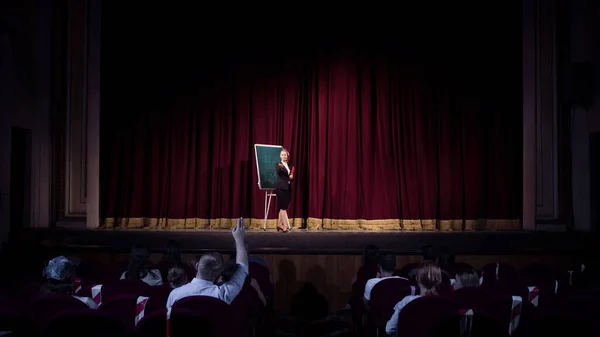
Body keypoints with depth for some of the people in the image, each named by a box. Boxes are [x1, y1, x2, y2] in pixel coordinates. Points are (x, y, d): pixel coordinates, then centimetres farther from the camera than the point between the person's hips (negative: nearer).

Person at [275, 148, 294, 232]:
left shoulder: (289, 166, 16)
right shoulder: (278, 165, -3)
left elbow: (291, 176, 23)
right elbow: (278, 171, -26)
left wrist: (291, 177, -2)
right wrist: (280, 167, -48)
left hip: (288, 188, 6)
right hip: (281, 188, -6)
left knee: (282, 207, 10)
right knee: (283, 207, -10)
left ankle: (279, 225, 19)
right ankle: (285, 226, -13)